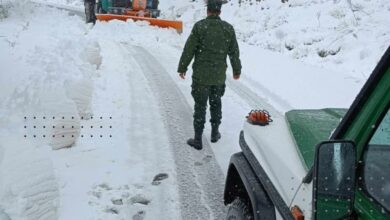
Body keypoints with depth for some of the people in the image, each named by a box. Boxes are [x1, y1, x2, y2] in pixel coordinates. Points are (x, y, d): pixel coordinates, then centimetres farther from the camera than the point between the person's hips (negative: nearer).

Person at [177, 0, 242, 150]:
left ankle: (197, 140, 6)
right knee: (216, 104, 19)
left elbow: (189, 50, -9)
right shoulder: (228, 28, 1)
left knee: (200, 106, 3)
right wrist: (237, 70, 21)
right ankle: (215, 134, 30)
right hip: (219, 76, 3)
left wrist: (182, 68, 3)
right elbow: (234, 52, 8)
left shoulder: (199, 26, -10)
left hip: (201, 75, -3)